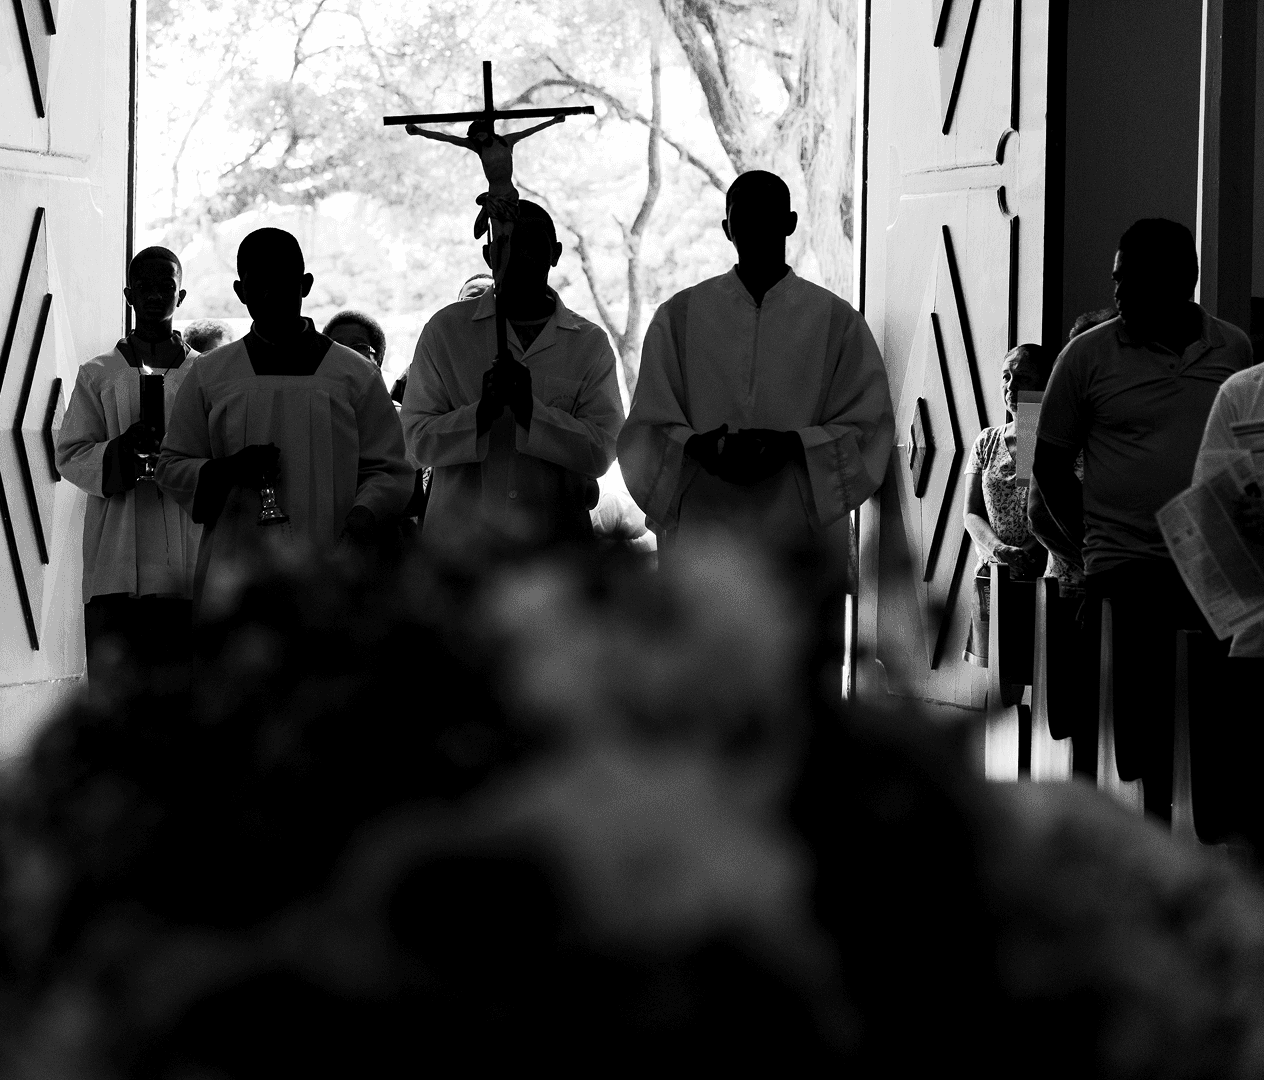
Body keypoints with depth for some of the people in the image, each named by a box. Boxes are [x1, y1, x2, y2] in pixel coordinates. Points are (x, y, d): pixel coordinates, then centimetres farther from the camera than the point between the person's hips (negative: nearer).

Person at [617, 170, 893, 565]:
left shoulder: (837, 320, 8)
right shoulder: (679, 316, 11)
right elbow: (649, 424, 7)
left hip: (801, 533, 0)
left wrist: (790, 445, -14)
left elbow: (867, 427, 3)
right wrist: (695, 447, -15)